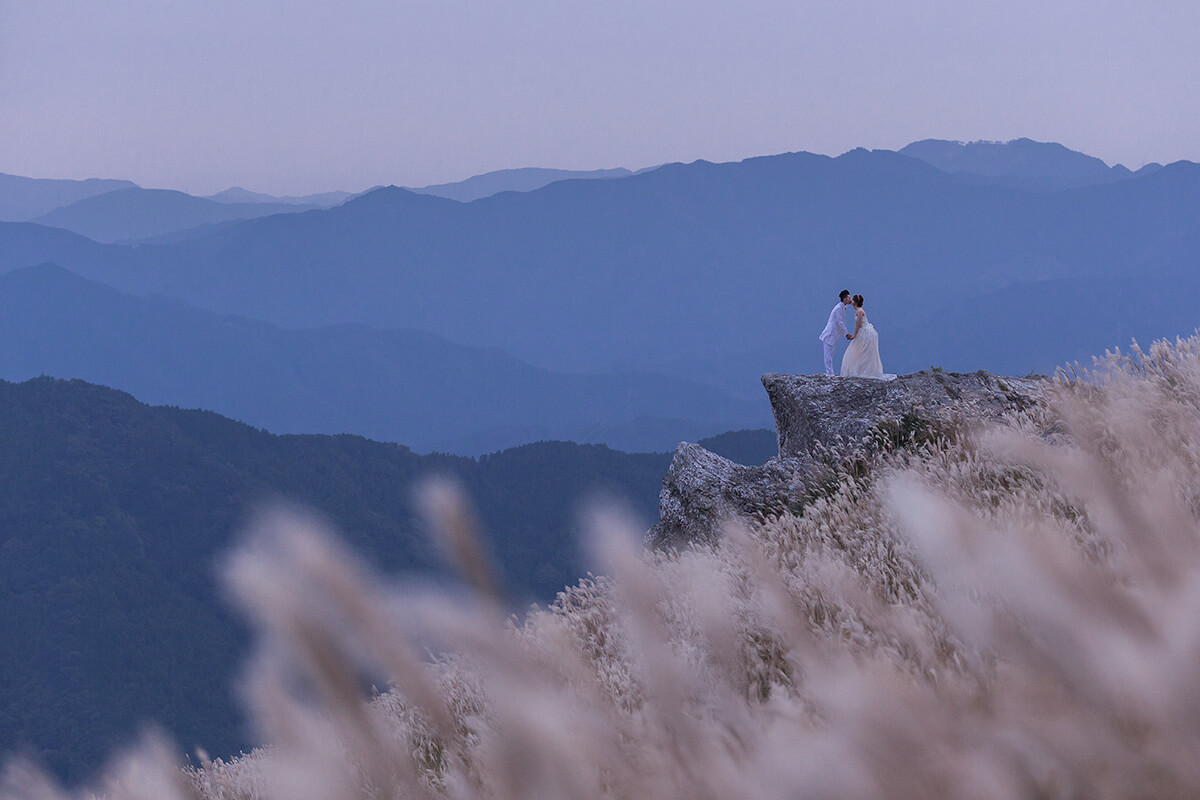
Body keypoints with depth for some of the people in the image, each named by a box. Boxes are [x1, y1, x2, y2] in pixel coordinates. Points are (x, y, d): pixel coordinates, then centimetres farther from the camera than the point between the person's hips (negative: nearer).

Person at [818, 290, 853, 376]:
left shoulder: (841, 307, 16)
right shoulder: (839, 308, -15)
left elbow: (841, 323, 22)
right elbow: (840, 323, -18)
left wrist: (847, 334, 18)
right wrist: (846, 334, -13)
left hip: (832, 335, 10)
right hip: (830, 335, -10)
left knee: (830, 355, 12)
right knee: (828, 355, -8)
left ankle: (830, 372, 15)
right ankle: (829, 372, -9)